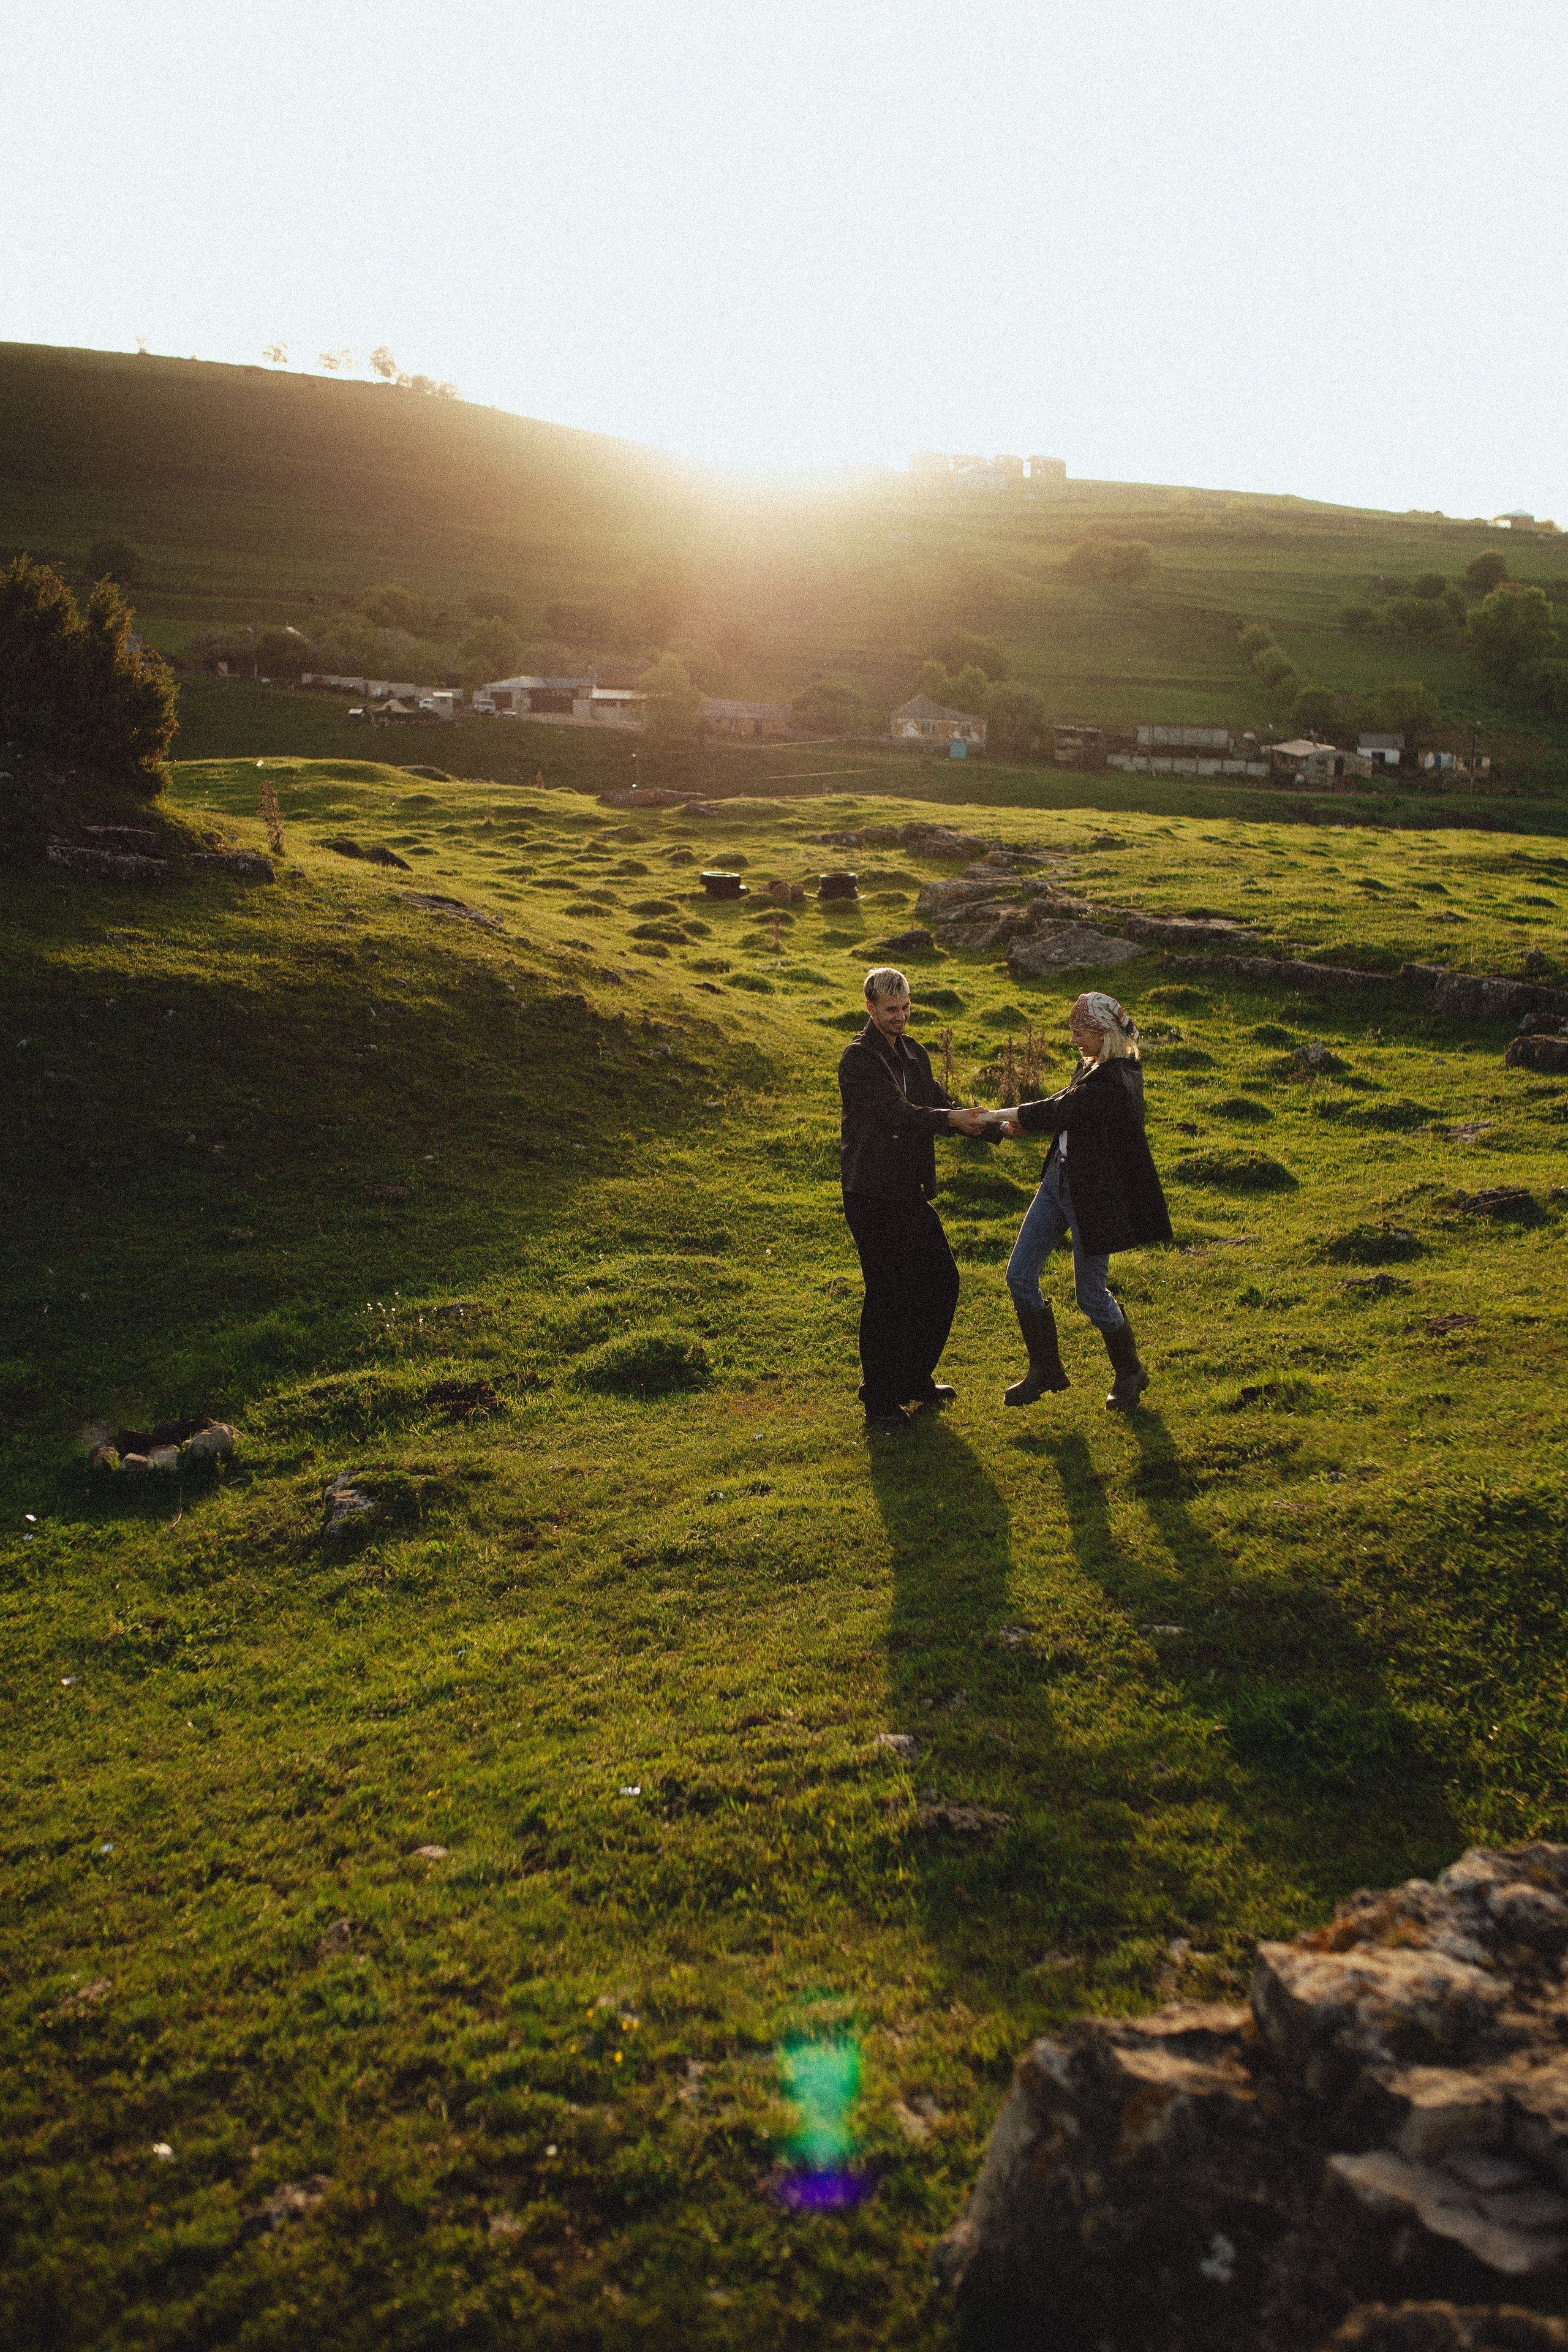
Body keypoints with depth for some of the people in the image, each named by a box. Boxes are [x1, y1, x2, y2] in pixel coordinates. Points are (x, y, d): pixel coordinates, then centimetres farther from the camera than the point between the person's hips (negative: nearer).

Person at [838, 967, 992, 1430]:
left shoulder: (915, 1055, 13)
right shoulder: (858, 1057, -12)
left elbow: (938, 1103, 9)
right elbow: (896, 1112, -22)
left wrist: (985, 1124, -9)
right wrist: (950, 1119, -30)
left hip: (909, 1190, 8)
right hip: (871, 1193, -8)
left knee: (941, 1281, 12)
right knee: (888, 1291, -4)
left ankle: (914, 1378, 28)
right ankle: (879, 1400, 9)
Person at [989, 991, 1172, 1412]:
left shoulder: (1113, 1083, -25)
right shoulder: (1093, 1066, 5)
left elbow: (1055, 1112, -24)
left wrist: (994, 1116, -14)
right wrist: (1020, 1124, -3)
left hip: (1094, 1194, -9)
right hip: (1060, 1179, 9)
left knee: (1090, 1294, 3)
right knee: (1020, 1275, 7)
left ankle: (1130, 1373, 28)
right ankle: (1046, 1370, 22)